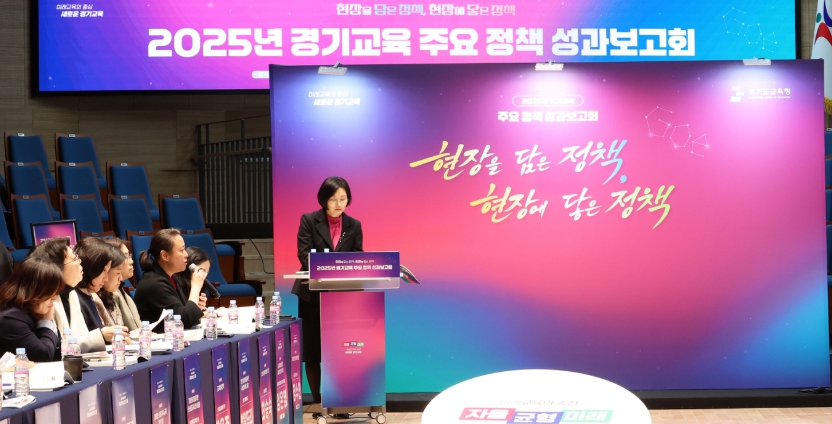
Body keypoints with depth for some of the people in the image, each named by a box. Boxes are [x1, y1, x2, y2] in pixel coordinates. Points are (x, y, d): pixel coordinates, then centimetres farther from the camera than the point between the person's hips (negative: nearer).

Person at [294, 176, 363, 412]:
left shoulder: (354, 226, 5)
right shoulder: (309, 221, -4)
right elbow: (304, 255, -12)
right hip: (313, 293, -2)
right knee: (312, 349, 4)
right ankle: (317, 400, 15)